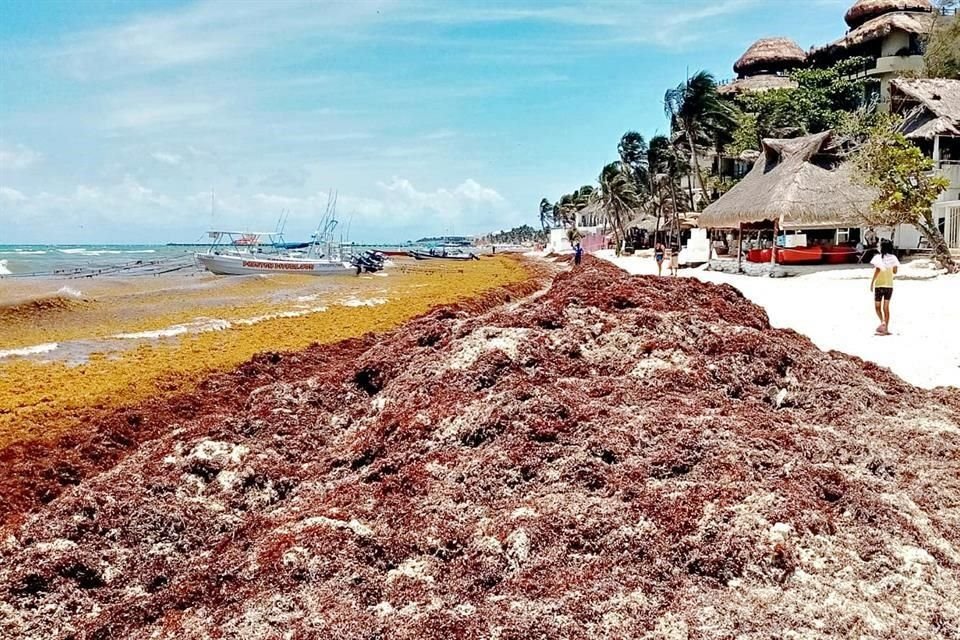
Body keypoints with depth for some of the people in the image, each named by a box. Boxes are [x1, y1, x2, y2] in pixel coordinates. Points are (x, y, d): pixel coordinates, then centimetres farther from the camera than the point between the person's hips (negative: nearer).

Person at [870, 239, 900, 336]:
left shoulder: (878, 257, -9)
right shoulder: (893, 258, 2)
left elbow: (877, 270, -20)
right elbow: (895, 271, 3)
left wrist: (872, 282, -15)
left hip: (879, 285, -4)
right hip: (889, 285, 4)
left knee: (877, 306, 8)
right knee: (886, 307, 7)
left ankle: (882, 321, -16)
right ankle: (886, 329, 7)